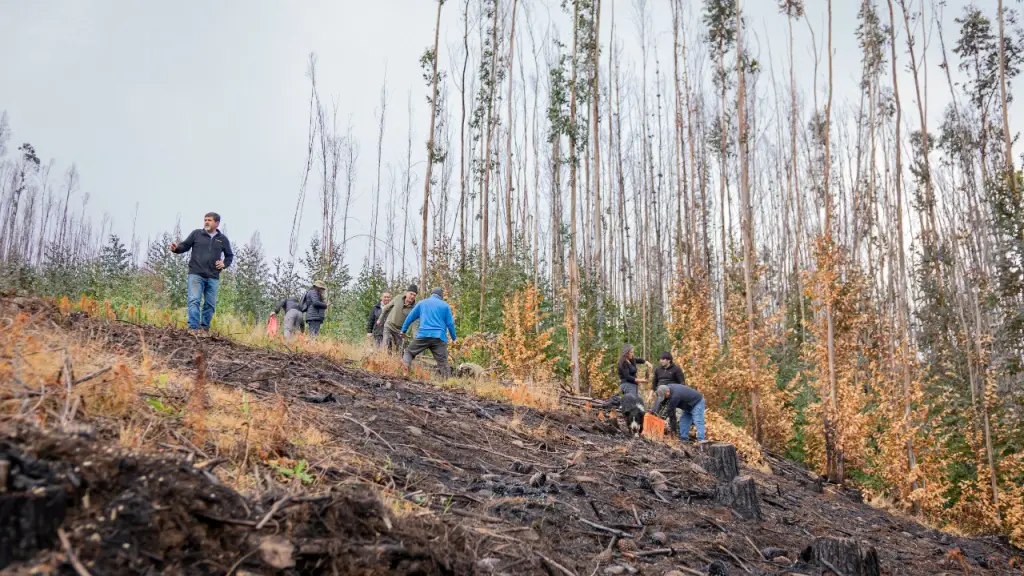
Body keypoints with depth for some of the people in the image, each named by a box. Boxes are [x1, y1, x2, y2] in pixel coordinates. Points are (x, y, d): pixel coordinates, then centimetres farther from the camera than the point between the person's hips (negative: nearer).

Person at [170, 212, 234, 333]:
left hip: (213, 277, 2)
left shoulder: (223, 239, 10)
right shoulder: (196, 234, 6)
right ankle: (193, 327, -17)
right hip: (196, 274, -2)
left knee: (210, 304, 6)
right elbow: (185, 245, 8)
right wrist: (176, 248, -14)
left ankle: (205, 327, 18)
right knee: (194, 300, -14)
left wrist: (224, 264, 3)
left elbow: (230, 256, 22)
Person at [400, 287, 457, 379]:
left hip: (423, 335, 1)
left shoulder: (422, 303, 15)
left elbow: (410, 317, 16)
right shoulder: (445, 305, 11)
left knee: (409, 351, 14)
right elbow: (450, 323, 7)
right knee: (443, 362, 0)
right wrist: (453, 338, 15)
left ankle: (406, 367, -14)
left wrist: (403, 330, 25)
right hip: (439, 337, -1)